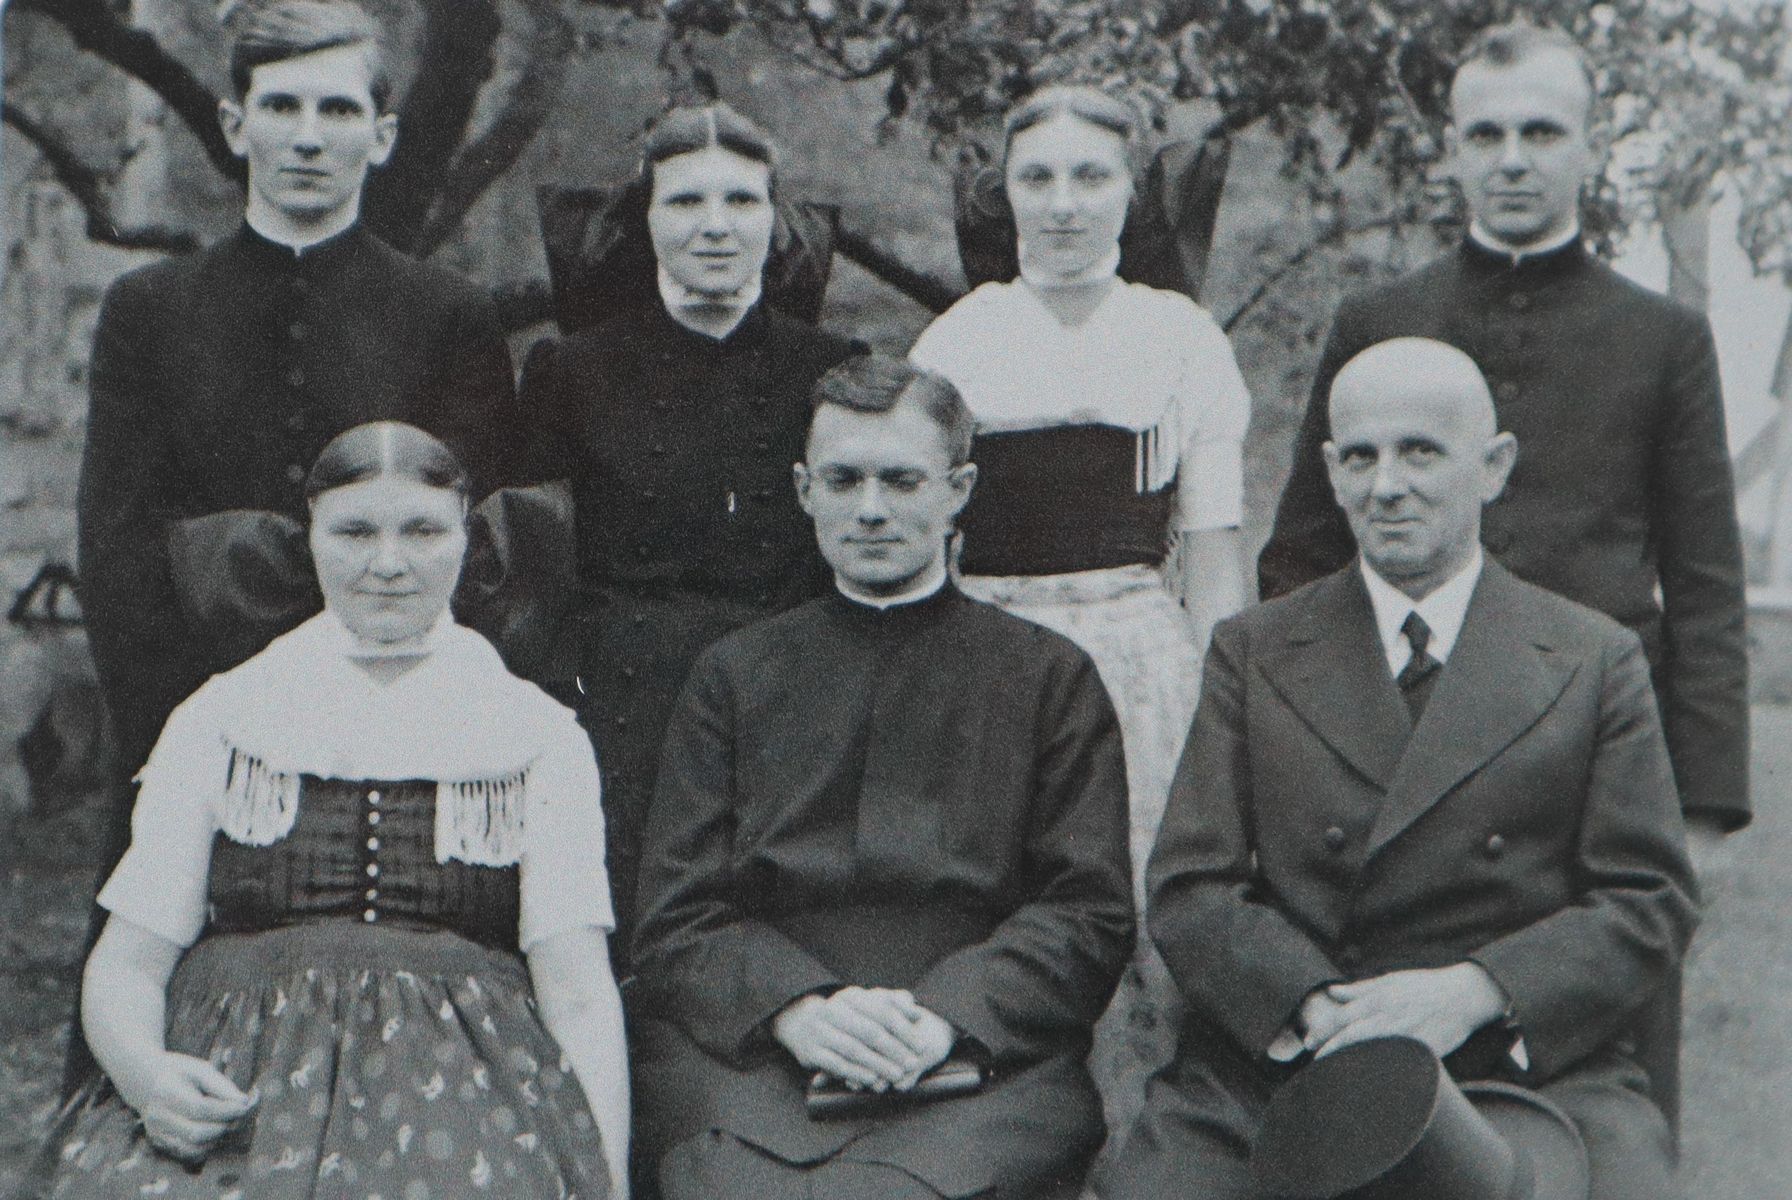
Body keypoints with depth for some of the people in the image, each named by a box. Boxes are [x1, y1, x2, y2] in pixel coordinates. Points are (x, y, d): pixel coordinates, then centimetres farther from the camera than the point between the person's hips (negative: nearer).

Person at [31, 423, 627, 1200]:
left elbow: (579, 996, 4)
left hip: (463, 1089, -1)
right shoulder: (217, 721, 15)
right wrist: (143, 1071, -10)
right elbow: (125, 964, 12)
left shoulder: (541, 739, 12)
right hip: (233, 1090, 2)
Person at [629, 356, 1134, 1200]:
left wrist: (945, 1015, -12)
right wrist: (797, 1006, -12)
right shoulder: (733, 677, 18)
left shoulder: (1050, 678, 15)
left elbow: (1091, 915, 6)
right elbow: (675, 923, 9)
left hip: (979, 1065, 0)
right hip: (744, 1056, 1)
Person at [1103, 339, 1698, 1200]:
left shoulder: (1596, 662, 10)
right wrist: (1319, 1009, -15)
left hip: (1531, 1073, 0)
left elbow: (1651, 902, 5)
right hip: (1275, 1069, 1)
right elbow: (1188, 891, 4)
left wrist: (1475, 993, -13)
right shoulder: (1251, 655, 12)